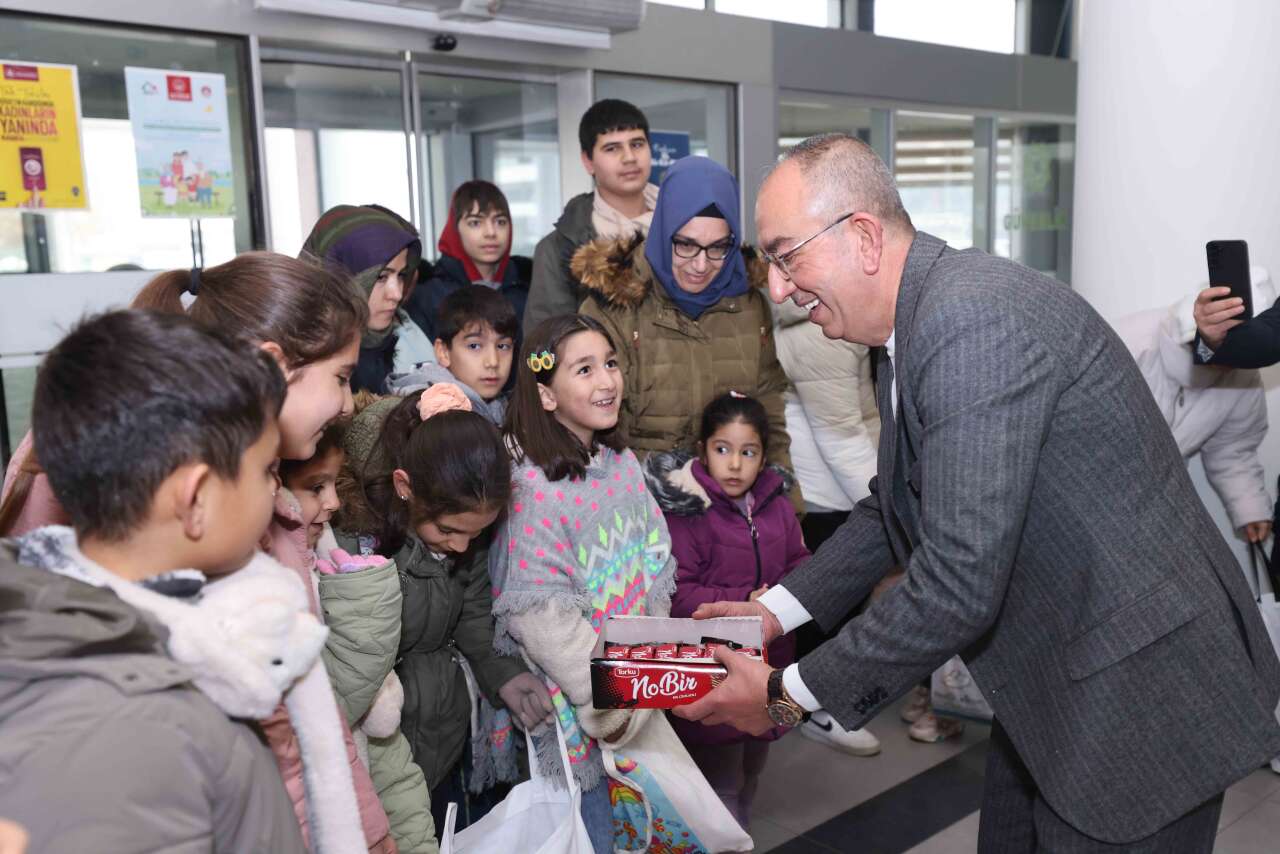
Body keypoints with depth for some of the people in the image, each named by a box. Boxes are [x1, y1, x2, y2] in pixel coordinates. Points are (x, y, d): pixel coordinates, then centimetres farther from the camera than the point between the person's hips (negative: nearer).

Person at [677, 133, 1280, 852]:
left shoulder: (972, 320, -28)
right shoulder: (916, 321, 4)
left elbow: (959, 585, -30)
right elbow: (891, 511, 13)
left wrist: (789, 696, -20)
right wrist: (776, 610, 4)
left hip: (1139, 691, -9)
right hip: (1053, 674, 9)